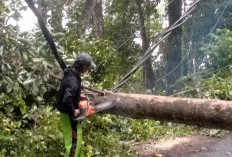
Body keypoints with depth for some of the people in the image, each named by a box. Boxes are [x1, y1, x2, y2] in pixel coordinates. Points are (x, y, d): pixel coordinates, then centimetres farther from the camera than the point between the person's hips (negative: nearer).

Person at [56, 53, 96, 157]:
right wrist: (73, 111, -28)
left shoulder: (70, 72, 0)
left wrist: (78, 95, 11)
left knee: (71, 137, 25)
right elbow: (67, 99, -43)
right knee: (74, 140, 0)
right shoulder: (73, 80, -31)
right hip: (69, 114, -10)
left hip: (66, 112, 10)